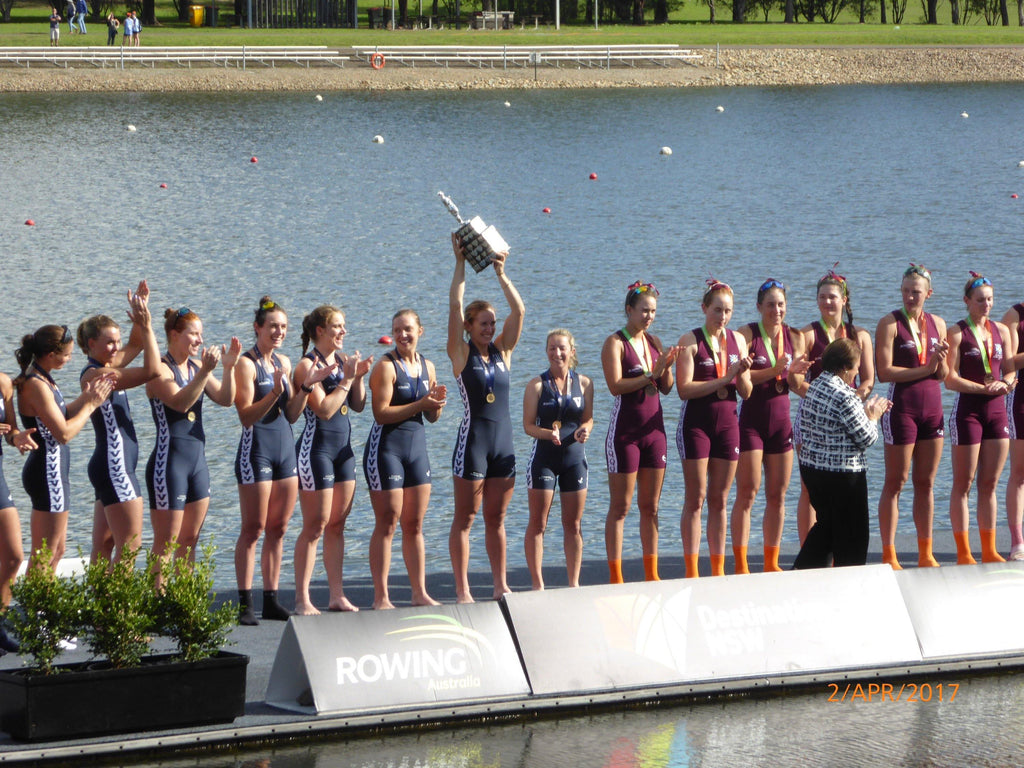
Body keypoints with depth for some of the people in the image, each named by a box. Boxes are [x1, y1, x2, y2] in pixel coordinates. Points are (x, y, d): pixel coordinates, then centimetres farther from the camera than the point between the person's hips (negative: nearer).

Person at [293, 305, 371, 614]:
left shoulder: (342, 361, 10)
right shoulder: (307, 365, -11)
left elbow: (358, 406, 12)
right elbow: (324, 409, -19)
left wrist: (359, 377, -3)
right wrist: (347, 378, -15)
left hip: (343, 448, 7)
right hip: (316, 447, -7)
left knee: (337, 524, 9)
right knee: (315, 525, -6)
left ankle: (337, 595, 13)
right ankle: (302, 598, -2)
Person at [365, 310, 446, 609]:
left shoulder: (427, 367, 11)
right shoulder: (386, 366, -10)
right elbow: (381, 413, -18)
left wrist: (437, 402, -4)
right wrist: (421, 404, -20)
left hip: (417, 447, 6)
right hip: (386, 447, -6)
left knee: (415, 525, 9)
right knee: (387, 525, -5)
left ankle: (420, 594, 14)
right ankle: (381, 598, -3)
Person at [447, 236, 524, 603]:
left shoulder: (502, 351, 9)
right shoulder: (462, 354, -2)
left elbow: (518, 310, 2)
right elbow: (455, 305, -11)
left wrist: (501, 274, -1)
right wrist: (460, 264, -9)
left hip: (503, 441, 5)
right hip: (473, 439, -5)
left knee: (496, 518, 10)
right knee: (465, 518, -1)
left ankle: (500, 584, 14)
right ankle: (462, 590, 0)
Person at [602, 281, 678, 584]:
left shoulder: (654, 342, 11)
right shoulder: (615, 343, -7)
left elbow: (667, 388, 9)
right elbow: (616, 385, -19)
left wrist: (667, 367, -9)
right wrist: (651, 374, -22)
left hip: (654, 430, 6)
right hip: (625, 431, -6)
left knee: (651, 505, 8)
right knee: (620, 507, -3)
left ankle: (651, 573, 13)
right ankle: (615, 576, -1)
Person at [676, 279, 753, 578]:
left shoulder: (738, 340, 8)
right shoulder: (690, 341, -5)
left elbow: (746, 393, 8)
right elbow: (684, 389, -15)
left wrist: (743, 374, -13)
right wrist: (724, 379, -17)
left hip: (727, 423, 4)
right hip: (696, 423, -4)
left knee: (720, 500, 7)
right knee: (696, 499, -3)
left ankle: (718, 570, 11)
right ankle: (691, 571, -1)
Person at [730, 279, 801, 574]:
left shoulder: (794, 337, 7)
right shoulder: (747, 334, -7)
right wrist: (773, 371, -28)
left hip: (781, 420, 5)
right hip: (751, 419, -5)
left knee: (778, 496, 8)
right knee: (747, 493, -6)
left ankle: (771, 562, 15)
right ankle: (740, 564, -4)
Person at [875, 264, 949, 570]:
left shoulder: (937, 324, 11)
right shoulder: (890, 323, -6)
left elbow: (943, 375, 12)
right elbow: (884, 372, -15)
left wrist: (941, 360, -10)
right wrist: (925, 369, -14)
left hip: (932, 406, 5)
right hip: (902, 405, -5)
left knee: (926, 483, 9)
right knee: (896, 483, -2)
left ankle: (926, 554, 14)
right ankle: (889, 556, 1)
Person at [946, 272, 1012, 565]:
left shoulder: (1001, 331, 11)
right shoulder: (956, 333, -5)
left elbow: (1009, 371, 12)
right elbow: (951, 379, -10)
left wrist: (1004, 384, -10)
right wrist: (984, 388, -19)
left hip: (997, 410, 5)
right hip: (967, 409, -5)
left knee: (990, 483, 9)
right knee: (963, 484, -1)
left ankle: (989, 551, 14)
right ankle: (963, 553, 1)